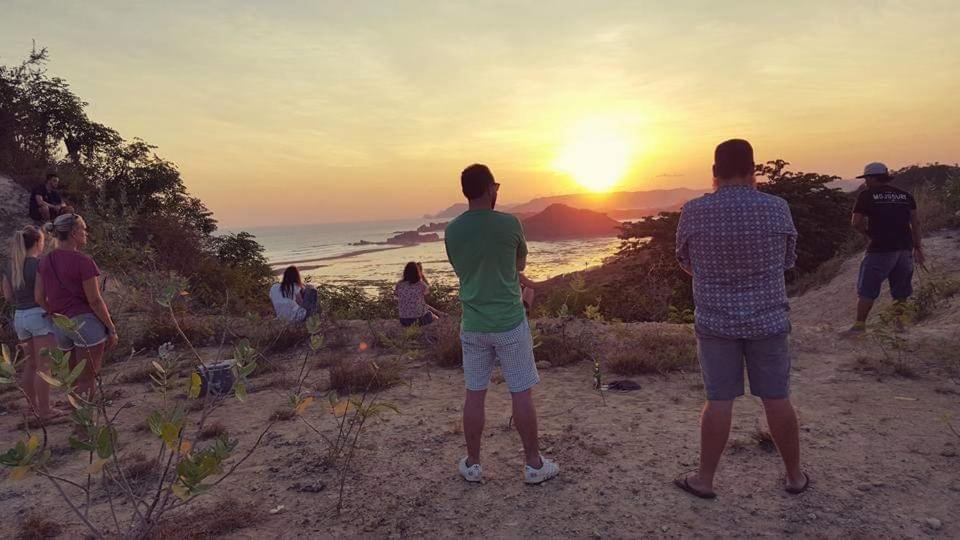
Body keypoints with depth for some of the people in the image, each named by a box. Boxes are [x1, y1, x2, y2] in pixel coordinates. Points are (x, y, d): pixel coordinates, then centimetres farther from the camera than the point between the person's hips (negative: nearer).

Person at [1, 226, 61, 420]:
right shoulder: (39, 264, -13)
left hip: (19, 317, 7)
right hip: (40, 315, -7)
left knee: (30, 365, 17)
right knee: (44, 365, -2)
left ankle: (33, 406, 26)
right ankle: (44, 410, 1)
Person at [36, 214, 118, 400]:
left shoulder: (46, 261, 8)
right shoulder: (83, 261, -12)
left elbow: (40, 298, 10)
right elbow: (94, 300, -13)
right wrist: (112, 329, -7)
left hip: (60, 327, 7)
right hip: (86, 322, -7)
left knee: (75, 378, 17)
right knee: (87, 381, -1)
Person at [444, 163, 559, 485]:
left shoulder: (452, 231, -3)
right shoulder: (509, 224, -11)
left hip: (473, 325, 3)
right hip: (510, 323, -3)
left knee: (474, 394, 12)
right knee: (521, 394, 8)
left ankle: (472, 464, 23)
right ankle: (533, 464, 20)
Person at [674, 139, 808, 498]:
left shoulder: (694, 212, -9)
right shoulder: (777, 208, -6)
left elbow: (686, 264, 4)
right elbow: (787, 262, 7)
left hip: (715, 320, -1)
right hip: (768, 318, 1)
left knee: (719, 400, 7)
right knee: (776, 398, 12)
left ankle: (705, 479, 17)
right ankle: (795, 475, 28)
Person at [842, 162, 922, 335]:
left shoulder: (867, 195, -4)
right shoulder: (906, 195, 11)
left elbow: (856, 222, -8)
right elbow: (915, 222, 9)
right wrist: (918, 247, 12)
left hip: (881, 249, -5)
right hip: (905, 248, 6)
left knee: (867, 290, 1)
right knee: (901, 291, 14)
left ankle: (859, 325, 1)